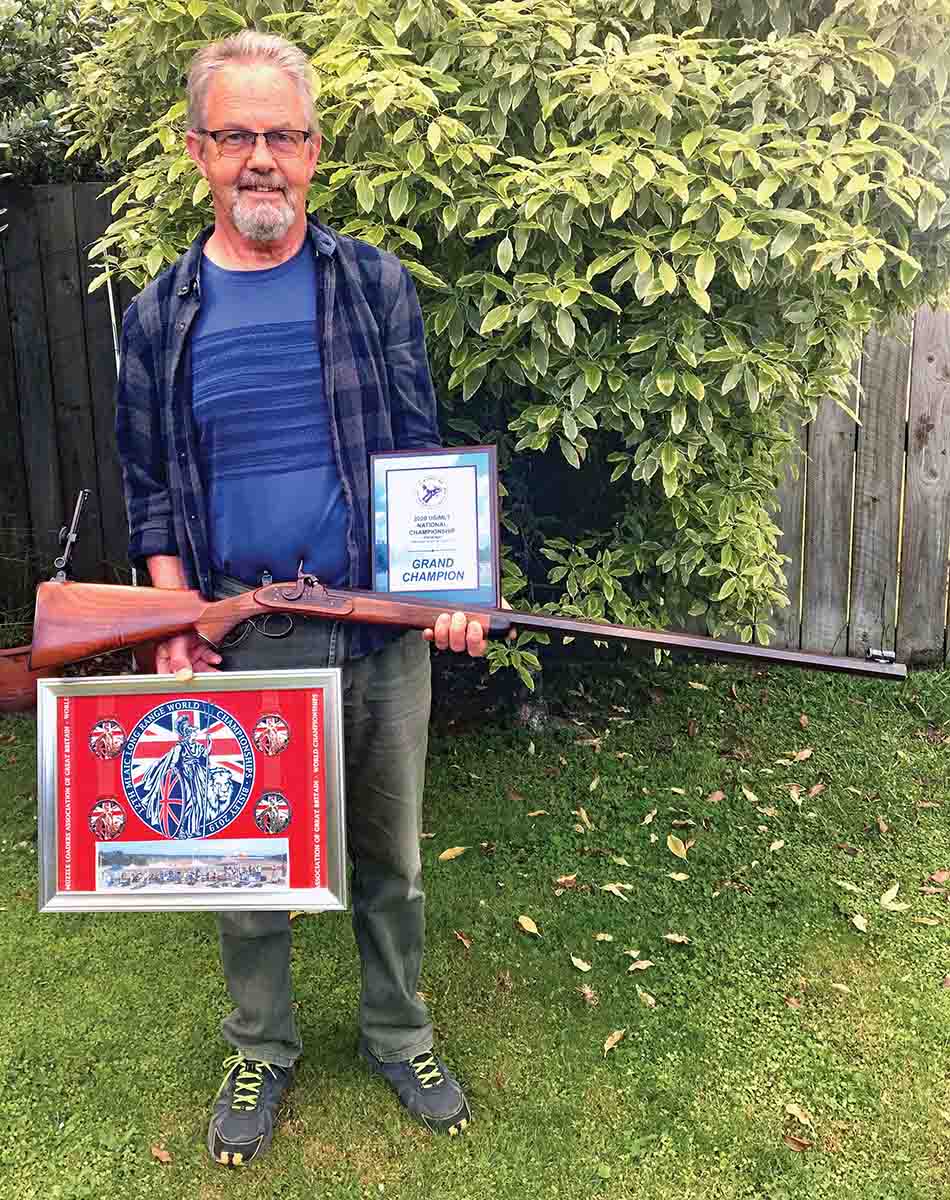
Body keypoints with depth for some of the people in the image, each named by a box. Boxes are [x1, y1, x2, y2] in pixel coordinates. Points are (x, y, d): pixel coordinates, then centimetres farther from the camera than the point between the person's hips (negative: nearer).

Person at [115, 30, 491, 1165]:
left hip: (382, 636, 0)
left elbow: (423, 454, 3)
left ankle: (398, 1036, 37)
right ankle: (259, 1051, 37)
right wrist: (174, 621, -5)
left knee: (390, 856, 15)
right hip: (239, 645, 1)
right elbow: (151, 492, 7)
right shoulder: (161, 316, 3)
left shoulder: (375, 284, 2)